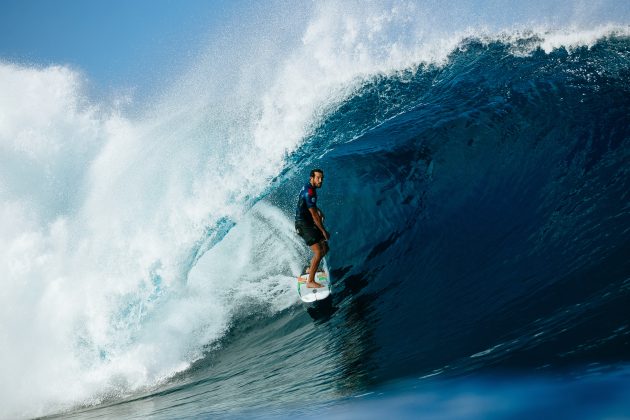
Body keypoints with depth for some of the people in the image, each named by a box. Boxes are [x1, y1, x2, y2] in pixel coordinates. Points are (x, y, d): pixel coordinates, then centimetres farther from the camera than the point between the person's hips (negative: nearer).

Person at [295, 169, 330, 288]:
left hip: (309, 223, 10)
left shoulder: (309, 187, 9)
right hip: (303, 224, -10)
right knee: (318, 252, -19)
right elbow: (314, 214, -21)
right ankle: (310, 281, -15)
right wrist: (324, 231, -17)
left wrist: (318, 211, 16)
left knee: (325, 248, 14)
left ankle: (311, 269, 31)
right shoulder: (309, 192, -22)